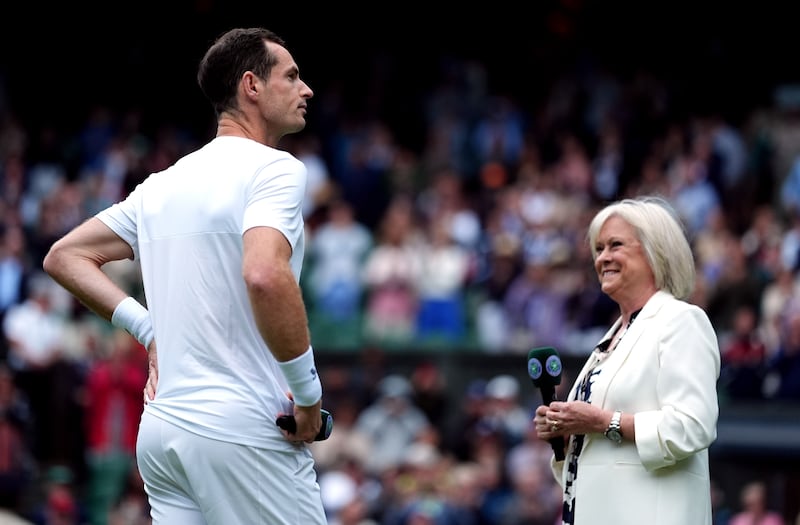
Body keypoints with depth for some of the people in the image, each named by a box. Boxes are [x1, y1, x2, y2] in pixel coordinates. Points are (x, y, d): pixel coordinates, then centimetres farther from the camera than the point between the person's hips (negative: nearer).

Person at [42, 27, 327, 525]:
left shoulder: (163, 184, 16)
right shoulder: (275, 168, -8)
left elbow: (65, 256, 21)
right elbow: (265, 275, -26)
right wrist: (308, 393, -16)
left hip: (160, 428, 8)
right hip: (244, 433, -8)